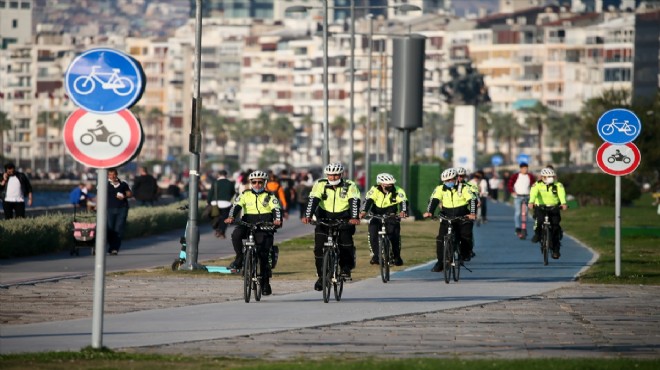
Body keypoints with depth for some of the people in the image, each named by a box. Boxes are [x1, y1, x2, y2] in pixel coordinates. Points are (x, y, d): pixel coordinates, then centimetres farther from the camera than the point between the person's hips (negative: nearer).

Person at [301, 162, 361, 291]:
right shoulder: (320, 185, -7)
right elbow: (313, 200, -19)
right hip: (324, 219, 1)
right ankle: (321, 276, 2)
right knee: (319, 247, -10)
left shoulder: (350, 186, -10)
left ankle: (346, 268, 3)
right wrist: (307, 216, -36)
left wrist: (355, 217, -42)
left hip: (344, 220, -1)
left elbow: (354, 202, -23)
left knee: (346, 245, -21)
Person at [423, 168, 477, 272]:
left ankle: (466, 253, 11)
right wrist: (429, 212, -31)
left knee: (466, 235, -20)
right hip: (447, 218, 2)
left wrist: (472, 213, -32)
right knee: (440, 239, -13)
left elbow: (472, 200, -15)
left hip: (462, 217, -1)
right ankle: (440, 262, -5)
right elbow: (434, 200, -13)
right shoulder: (440, 189, -2)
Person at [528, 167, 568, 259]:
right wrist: (531, 202, -48)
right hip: (540, 207, -1)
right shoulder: (537, 185, -8)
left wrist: (563, 203, -46)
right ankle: (537, 234, -1)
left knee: (555, 226, -9)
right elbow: (533, 193, -26)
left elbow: (561, 194, -25)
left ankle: (555, 250, 3)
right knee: (539, 220, -32)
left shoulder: (558, 185, -6)